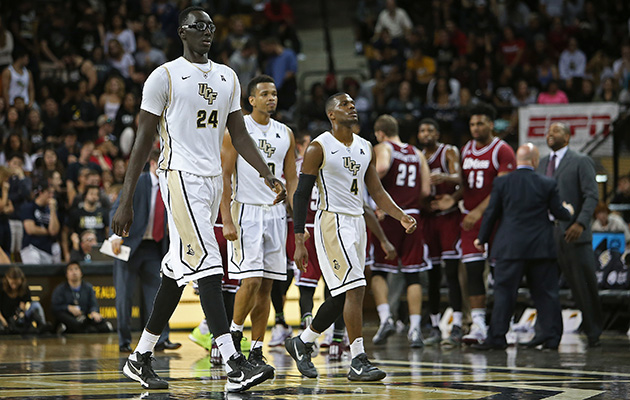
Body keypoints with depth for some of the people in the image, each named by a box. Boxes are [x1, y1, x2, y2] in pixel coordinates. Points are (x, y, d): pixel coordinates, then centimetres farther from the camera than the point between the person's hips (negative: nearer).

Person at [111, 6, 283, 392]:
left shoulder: (227, 78, 13)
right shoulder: (165, 77, -6)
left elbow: (239, 135, 15)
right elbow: (144, 140, -6)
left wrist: (269, 175, -1)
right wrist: (125, 202, -9)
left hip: (213, 180, 8)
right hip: (181, 176, -7)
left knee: (178, 271, 12)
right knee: (208, 265, -17)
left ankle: (141, 358, 23)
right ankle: (235, 366, -24)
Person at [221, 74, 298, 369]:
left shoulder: (285, 134, 11)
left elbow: (292, 179, 15)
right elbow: (224, 177, -7)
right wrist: (227, 221, -15)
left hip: (275, 213, 5)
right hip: (246, 212, -5)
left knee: (266, 286, 4)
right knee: (251, 281, -15)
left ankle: (256, 350, 8)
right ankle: (234, 331, 7)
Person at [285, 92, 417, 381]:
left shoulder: (365, 148, 12)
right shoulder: (319, 148, -8)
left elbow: (376, 191, 15)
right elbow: (301, 195, -7)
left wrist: (401, 216, -2)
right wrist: (299, 243, -12)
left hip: (357, 223, 8)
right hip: (332, 223, -8)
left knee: (343, 296, 11)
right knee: (355, 289, -16)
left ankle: (302, 343, 29)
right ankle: (358, 362, -13)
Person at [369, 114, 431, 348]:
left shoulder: (382, 148, 1)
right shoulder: (417, 154, 15)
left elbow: (382, 167, -23)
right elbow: (426, 190, 10)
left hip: (388, 216, -4)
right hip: (411, 217, 4)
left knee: (378, 271, 9)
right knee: (412, 274, 5)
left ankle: (385, 318, -7)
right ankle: (415, 328, 0)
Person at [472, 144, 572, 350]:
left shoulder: (501, 183, -2)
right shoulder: (547, 184, -1)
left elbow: (491, 213, 2)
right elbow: (558, 212, 5)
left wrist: (482, 238, 15)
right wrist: (568, 211, 29)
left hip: (510, 247, -1)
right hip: (541, 248, 1)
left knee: (504, 292, 0)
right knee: (546, 293, 8)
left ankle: (496, 337, -3)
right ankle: (551, 337, 9)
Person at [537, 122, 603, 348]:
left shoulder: (581, 162, 0)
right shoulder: (543, 163, 18)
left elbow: (592, 195, -7)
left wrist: (581, 223, -19)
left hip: (573, 234, -5)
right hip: (546, 234, 5)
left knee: (584, 285, -1)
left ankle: (593, 333, 10)